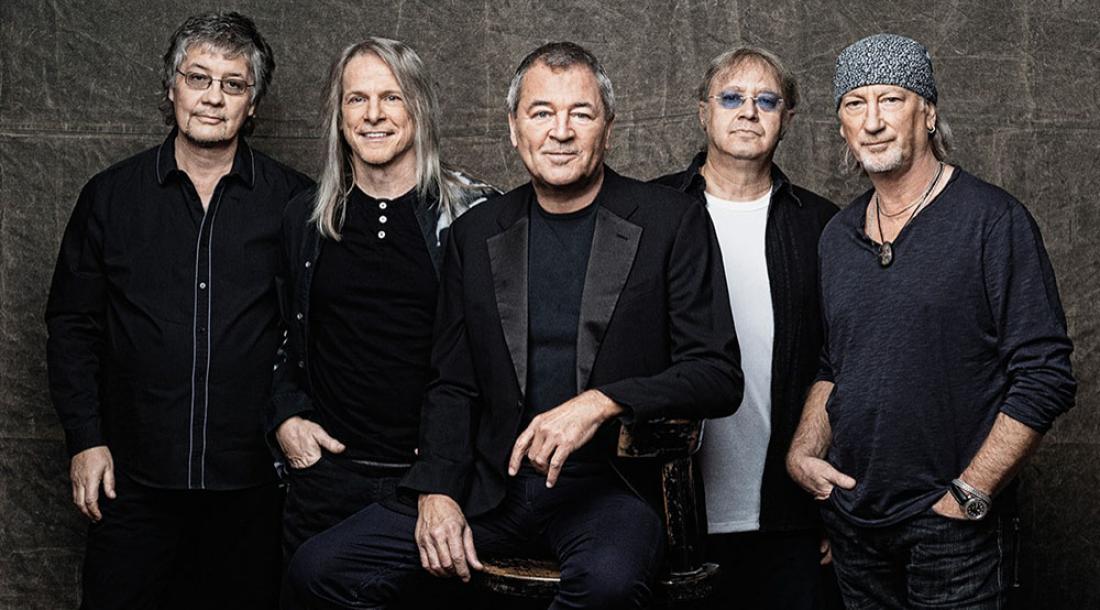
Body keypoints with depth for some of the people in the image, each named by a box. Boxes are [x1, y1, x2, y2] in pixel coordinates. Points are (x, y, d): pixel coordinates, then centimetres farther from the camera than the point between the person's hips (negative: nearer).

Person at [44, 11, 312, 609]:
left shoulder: (293, 200, 0)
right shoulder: (110, 195, 4)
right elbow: (72, 325, 8)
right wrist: (85, 440, 2)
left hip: (253, 480, 0)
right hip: (134, 478, 1)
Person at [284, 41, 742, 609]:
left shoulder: (672, 222, -2)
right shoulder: (475, 234, 9)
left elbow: (719, 376, -6)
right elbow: (452, 386, 12)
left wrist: (604, 402, -21)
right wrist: (436, 492, -4)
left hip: (612, 483, -3)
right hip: (494, 485, 4)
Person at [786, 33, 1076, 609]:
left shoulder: (993, 221, -10)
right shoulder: (838, 236, 8)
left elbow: (1044, 376, -13)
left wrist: (969, 495, -15)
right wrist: (803, 452, 2)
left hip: (952, 524, -5)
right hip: (851, 518, 5)